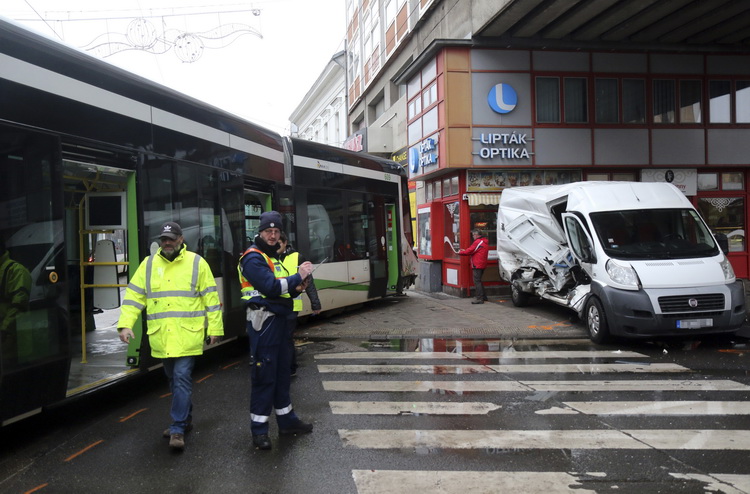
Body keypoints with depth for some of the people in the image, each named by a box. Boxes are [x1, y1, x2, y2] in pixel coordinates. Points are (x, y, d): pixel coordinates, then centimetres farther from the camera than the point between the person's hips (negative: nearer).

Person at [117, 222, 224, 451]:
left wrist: (215, 328, -1)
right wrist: (125, 324, -5)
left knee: (182, 378, -9)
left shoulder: (196, 263, -1)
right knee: (174, 379, 15)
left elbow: (211, 298, 0)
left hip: (187, 335, -4)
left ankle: (178, 429, -1)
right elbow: (134, 296, 6)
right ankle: (185, 420, 32)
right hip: (161, 337, 4)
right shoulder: (148, 264, 8)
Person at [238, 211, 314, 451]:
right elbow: (271, 286, -23)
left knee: (283, 370, 16)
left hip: (279, 320, 10)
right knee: (264, 375, -4)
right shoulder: (253, 258, -12)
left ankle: (286, 420, 28)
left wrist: (293, 287, 0)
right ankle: (259, 430, 6)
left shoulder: (273, 256, 18)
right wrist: (298, 276, -14)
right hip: (263, 321, -10)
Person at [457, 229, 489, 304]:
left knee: (477, 281, -8)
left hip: (477, 265, -10)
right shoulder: (485, 242, 17)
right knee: (479, 281, 18)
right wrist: (465, 251, 16)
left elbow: (469, 251, -13)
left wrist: (460, 252, 3)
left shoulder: (478, 242, -15)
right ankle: (483, 297, 22)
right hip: (482, 264, 10)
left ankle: (479, 298, -10)